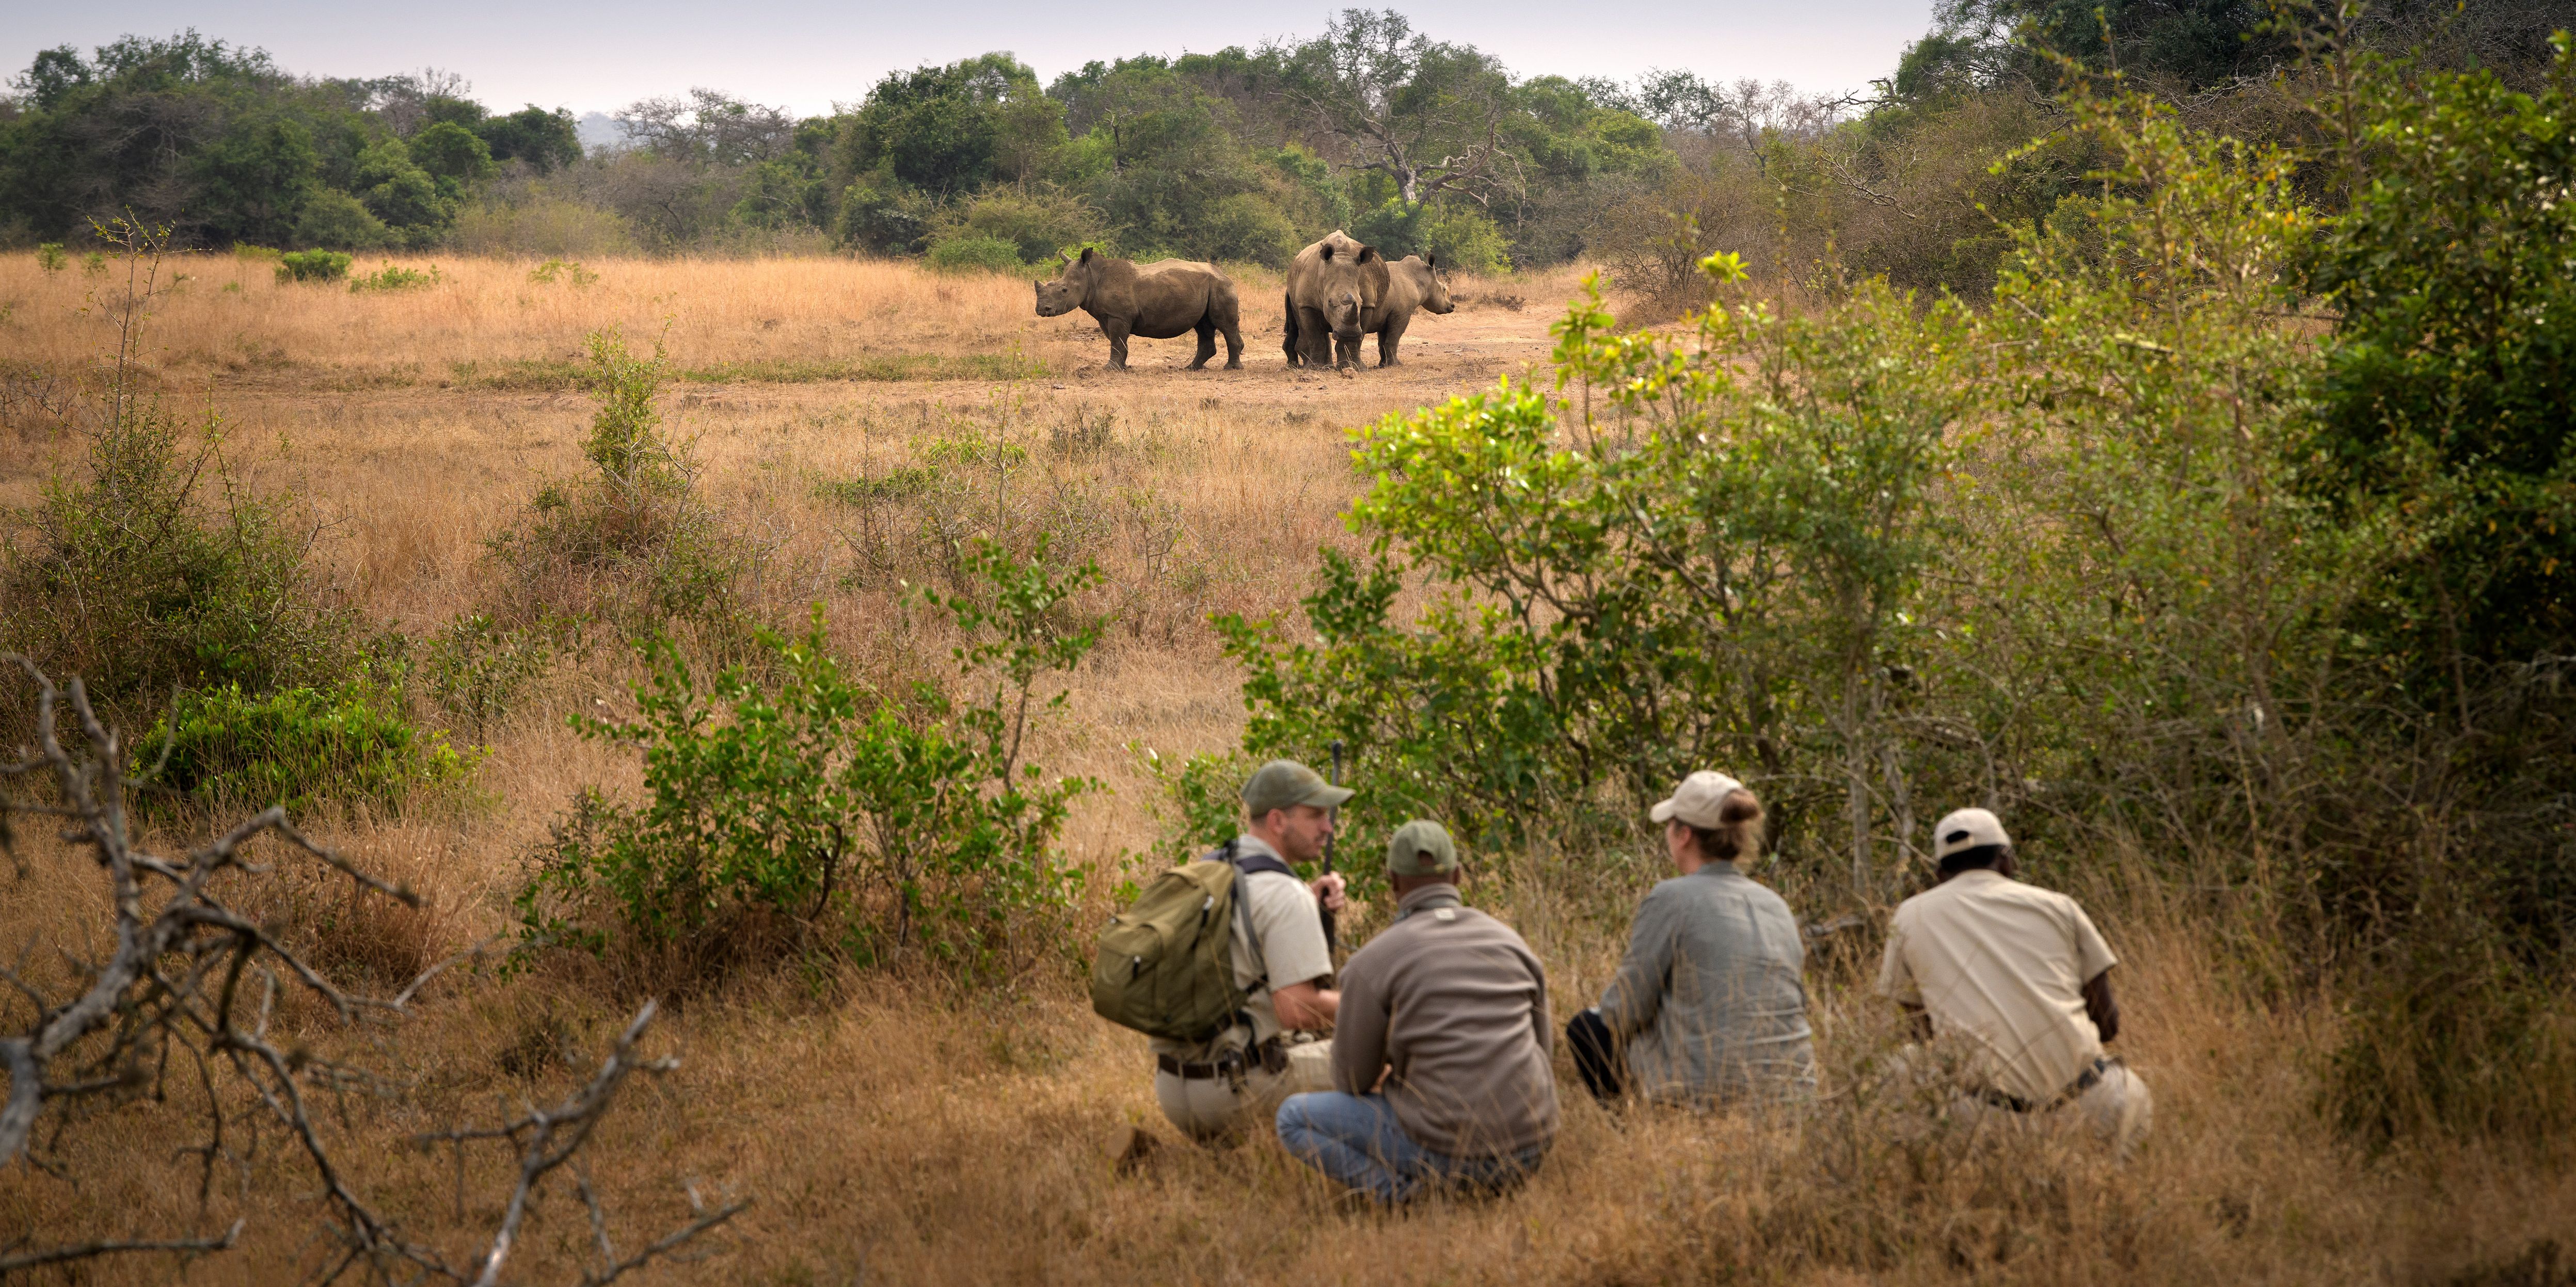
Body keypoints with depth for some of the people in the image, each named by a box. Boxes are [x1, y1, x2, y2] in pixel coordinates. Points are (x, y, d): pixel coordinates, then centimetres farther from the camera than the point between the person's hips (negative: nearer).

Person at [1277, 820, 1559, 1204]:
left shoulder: (1372, 962, -6)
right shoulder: (1512, 943, 8)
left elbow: (1352, 1082, 2)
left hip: (1446, 1150, -5)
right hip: (1528, 1149, 5)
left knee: (1294, 1117, 12)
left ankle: (1405, 1193, -6)